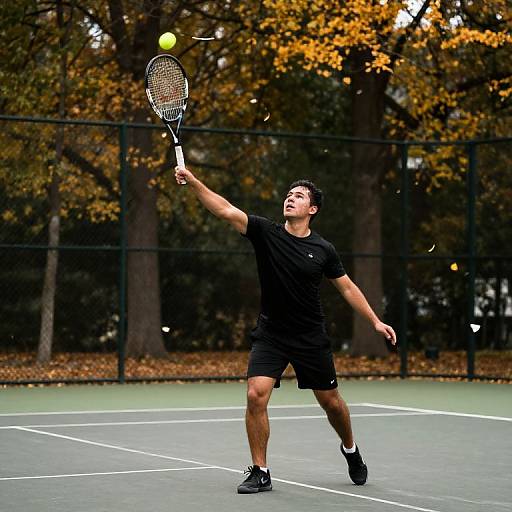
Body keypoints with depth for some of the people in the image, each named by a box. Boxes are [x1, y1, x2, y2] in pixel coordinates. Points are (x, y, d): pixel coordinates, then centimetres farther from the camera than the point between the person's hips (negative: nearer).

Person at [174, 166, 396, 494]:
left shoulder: (323, 250, -3)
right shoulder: (266, 232, -6)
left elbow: (347, 287, 8)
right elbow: (225, 210, -16)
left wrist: (376, 321, 4)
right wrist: (193, 182, -28)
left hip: (311, 338, 1)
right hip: (270, 335, -1)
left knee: (331, 401, 11)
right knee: (256, 395, -18)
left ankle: (350, 450, 43)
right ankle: (260, 472, -3)